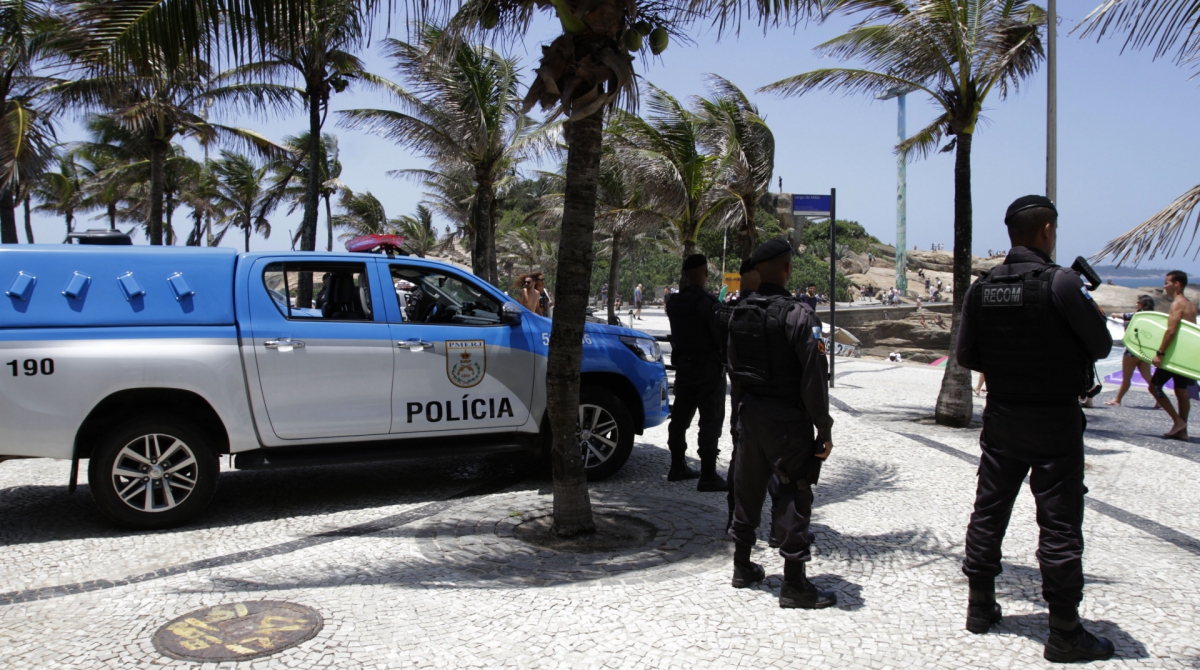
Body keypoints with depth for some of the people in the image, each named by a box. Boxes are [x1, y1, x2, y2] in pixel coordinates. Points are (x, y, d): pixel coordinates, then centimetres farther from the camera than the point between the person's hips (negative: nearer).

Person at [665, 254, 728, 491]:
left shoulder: (674, 302, 6)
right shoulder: (708, 302, -18)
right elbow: (721, 335, -17)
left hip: (683, 367, 8)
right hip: (709, 369, -7)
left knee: (680, 418, 14)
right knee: (710, 421, -4)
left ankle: (677, 467, 24)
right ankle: (708, 476, -4)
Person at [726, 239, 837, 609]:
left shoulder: (739, 314, 4)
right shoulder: (799, 315, -16)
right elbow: (814, 377, -17)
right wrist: (824, 428, -12)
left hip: (750, 412, 7)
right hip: (787, 419, -6)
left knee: (747, 488, 17)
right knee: (795, 496, 1)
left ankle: (743, 565, 30)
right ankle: (794, 584, 6)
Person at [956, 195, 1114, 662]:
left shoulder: (982, 289, -1)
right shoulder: (1061, 283, -16)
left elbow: (965, 355, 3)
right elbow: (1101, 345, -8)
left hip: (1001, 418, 5)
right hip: (1055, 422, -5)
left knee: (989, 512, 15)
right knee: (1060, 526, 2)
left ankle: (980, 607, 26)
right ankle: (1065, 633, 9)